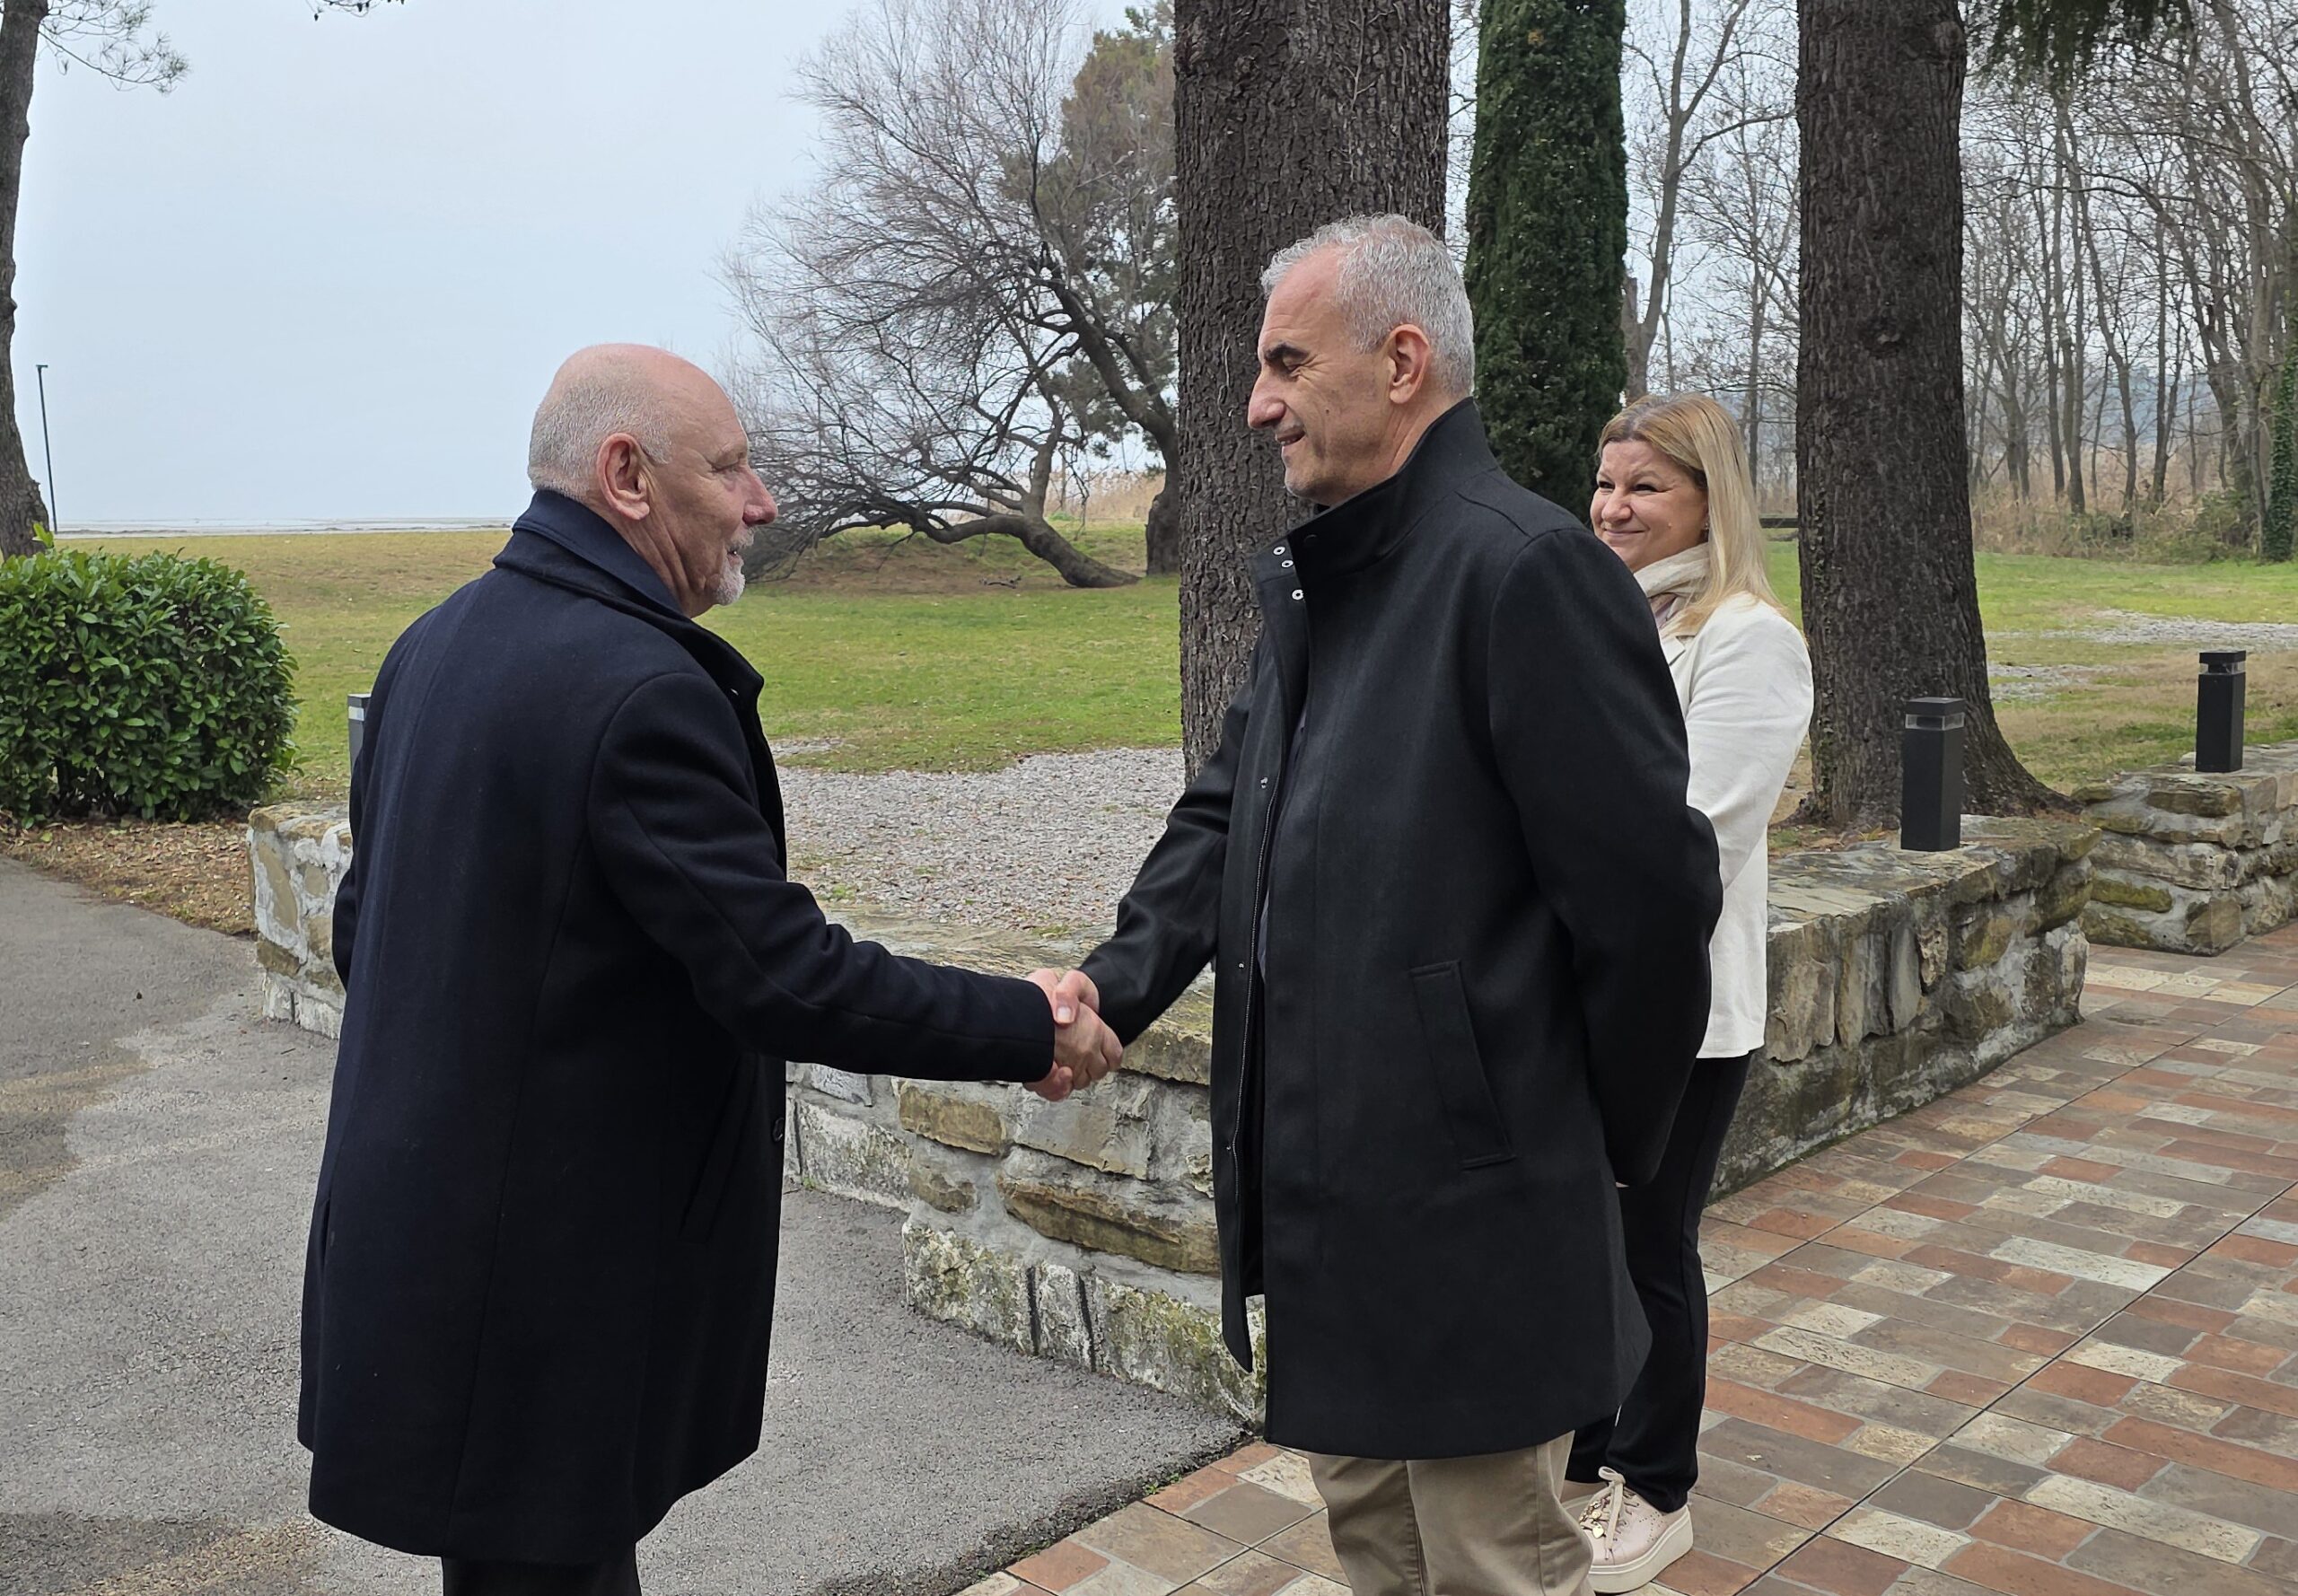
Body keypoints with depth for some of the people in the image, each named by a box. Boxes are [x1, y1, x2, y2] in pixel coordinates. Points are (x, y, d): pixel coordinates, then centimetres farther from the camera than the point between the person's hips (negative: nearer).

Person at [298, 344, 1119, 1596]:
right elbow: (782, 977, -24)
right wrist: (1032, 1029, -13)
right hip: (547, 1279, -9)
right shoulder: (644, 690, -23)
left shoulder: (432, 646, 6)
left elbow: (364, 927, 14)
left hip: (413, 1233, 9)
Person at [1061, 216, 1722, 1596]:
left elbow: (1647, 889, -19)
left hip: (1471, 1213, -8)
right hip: (1322, 1185, 9)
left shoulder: (1526, 567, -19)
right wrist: (1120, 979, -4)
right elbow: (1231, 810, 12)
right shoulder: (1308, 578, 9)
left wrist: (1605, 1145, -7)